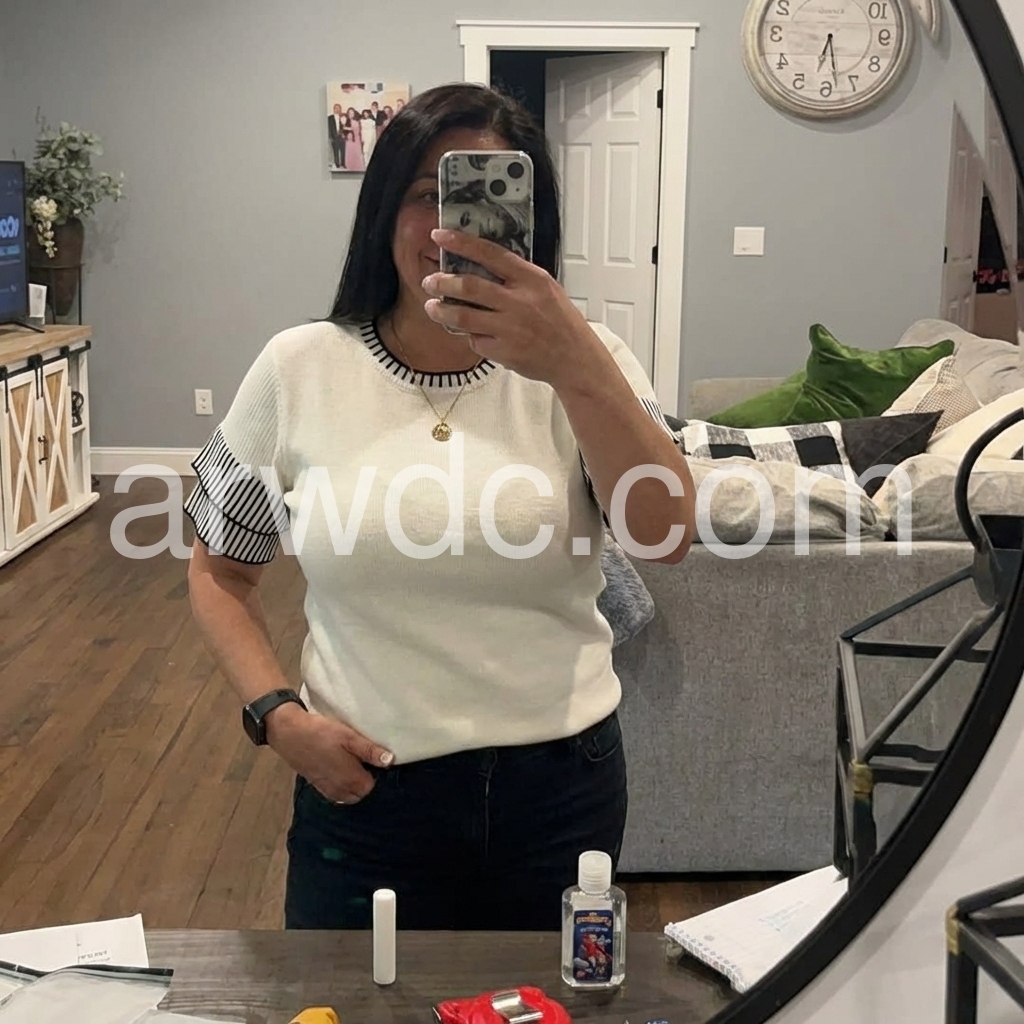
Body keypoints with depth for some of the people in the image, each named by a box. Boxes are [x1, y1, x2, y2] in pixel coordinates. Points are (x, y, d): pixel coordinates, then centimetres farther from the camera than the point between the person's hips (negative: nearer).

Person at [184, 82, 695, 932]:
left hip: (562, 781, 1)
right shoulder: (299, 370, -5)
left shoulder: (584, 361, -6)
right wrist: (277, 716, -8)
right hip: (365, 787, -1)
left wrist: (577, 366, -37)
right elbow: (221, 571, 7)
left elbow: (666, 534, -23)